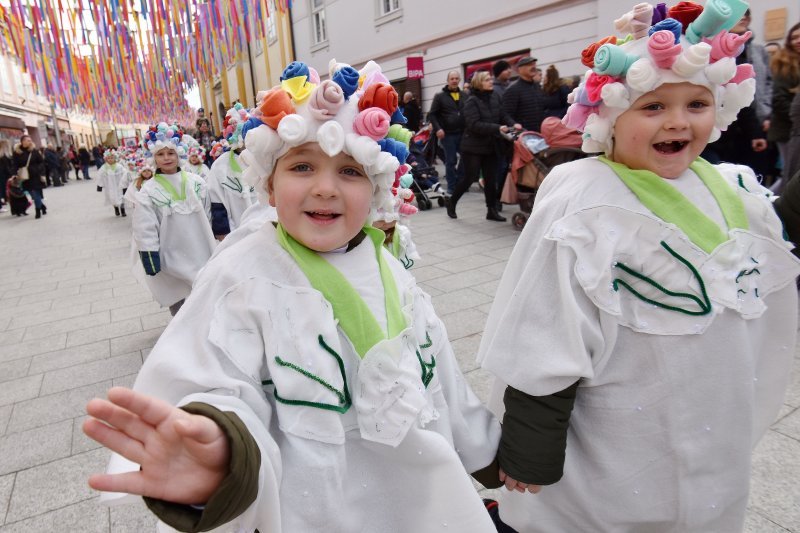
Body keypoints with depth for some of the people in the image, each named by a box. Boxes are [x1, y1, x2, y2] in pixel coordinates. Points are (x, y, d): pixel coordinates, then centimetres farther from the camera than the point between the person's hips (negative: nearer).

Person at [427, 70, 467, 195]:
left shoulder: (465, 95, 11)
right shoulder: (440, 96, 1)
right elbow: (432, 114, -1)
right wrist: (437, 129, -14)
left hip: (463, 133, 4)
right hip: (447, 134, -4)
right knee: (451, 161, 0)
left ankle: (459, 182, 24)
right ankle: (452, 186, 10)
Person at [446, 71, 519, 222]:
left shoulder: (495, 97, 7)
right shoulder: (471, 101, -12)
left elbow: (503, 115, 10)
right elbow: (474, 125, -22)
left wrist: (512, 124, -12)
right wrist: (497, 128, -29)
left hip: (491, 146, 6)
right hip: (474, 147, -6)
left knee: (491, 179, 6)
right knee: (469, 178, -1)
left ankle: (492, 210, 15)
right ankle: (451, 202, 19)